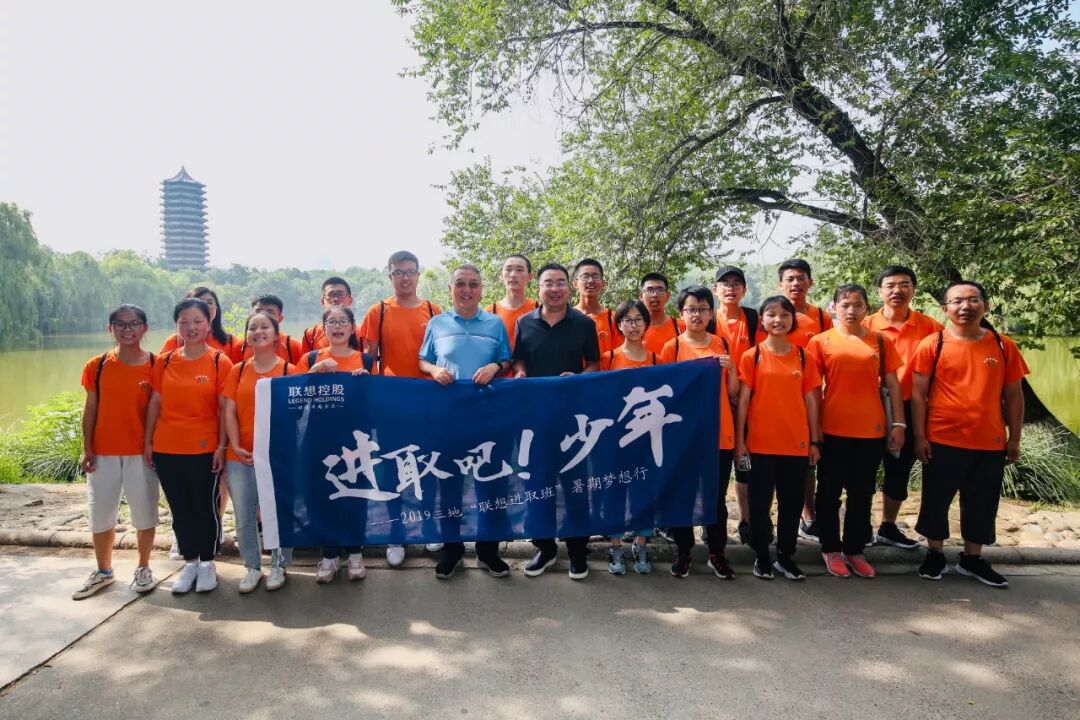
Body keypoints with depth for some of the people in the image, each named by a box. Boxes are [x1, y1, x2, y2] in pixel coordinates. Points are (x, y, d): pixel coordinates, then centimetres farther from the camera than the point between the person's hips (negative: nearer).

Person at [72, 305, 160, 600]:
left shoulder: (156, 366, -5)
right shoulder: (96, 366, 1)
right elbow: (90, 409, 5)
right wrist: (86, 448, 0)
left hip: (141, 452, -2)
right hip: (103, 452, 2)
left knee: (144, 512, 7)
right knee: (101, 514, 12)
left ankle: (143, 569, 24)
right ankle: (103, 571, 30)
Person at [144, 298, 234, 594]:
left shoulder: (220, 362, -5)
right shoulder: (164, 362, 5)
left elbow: (225, 408, -6)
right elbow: (155, 404, 9)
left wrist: (222, 446, -10)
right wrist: (147, 441, 6)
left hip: (205, 449, -3)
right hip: (166, 449, 4)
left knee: (207, 508, 8)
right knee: (180, 509, 14)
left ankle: (207, 562, 25)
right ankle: (190, 562, 29)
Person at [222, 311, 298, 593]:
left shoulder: (289, 370, -2)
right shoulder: (238, 370, 6)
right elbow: (230, 412, 4)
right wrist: (235, 446, -8)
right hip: (240, 457, 3)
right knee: (244, 515, 10)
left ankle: (278, 566, 23)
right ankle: (252, 567, 27)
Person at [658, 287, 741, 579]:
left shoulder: (722, 345, 6)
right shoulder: (672, 347, -1)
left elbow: (733, 393, 7)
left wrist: (730, 369, -8)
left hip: (719, 433, 2)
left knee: (717, 498, 8)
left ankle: (717, 554, 22)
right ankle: (683, 553, 20)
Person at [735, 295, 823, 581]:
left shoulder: (803, 356, 5)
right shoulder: (751, 356, -2)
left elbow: (810, 401, 7)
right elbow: (742, 400, -3)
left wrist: (815, 440, 5)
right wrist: (739, 440, -6)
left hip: (796, 443, 2)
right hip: (760, 443, -2)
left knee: (792, 502, 11)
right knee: (760, 502, 8)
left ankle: (786, 556, 26)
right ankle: (761, 556, 23)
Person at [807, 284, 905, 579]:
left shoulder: (880, 342, 6)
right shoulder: (821, 341, -1)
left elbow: (892, 384, 7)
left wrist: (899, 424, 1)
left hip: (872, 430, 2)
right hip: (833, 429, -2)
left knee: (862, 494, 13)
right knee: (830, 492, 8)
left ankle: (855, 550, 26)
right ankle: (831, 550, 23)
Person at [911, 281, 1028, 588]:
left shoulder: (1003, 346, 3)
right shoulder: (931, 345, -5)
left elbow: (1013, 396, 8)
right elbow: (918, 394, -4)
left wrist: (1014, 439, 6)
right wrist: (919, 436, -8)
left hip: (990, 443, 2)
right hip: (942, 441, -2)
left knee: (982, 504, 13)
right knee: (936, 501, 9)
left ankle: (972, 559, 29)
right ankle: (934, 555, 27)